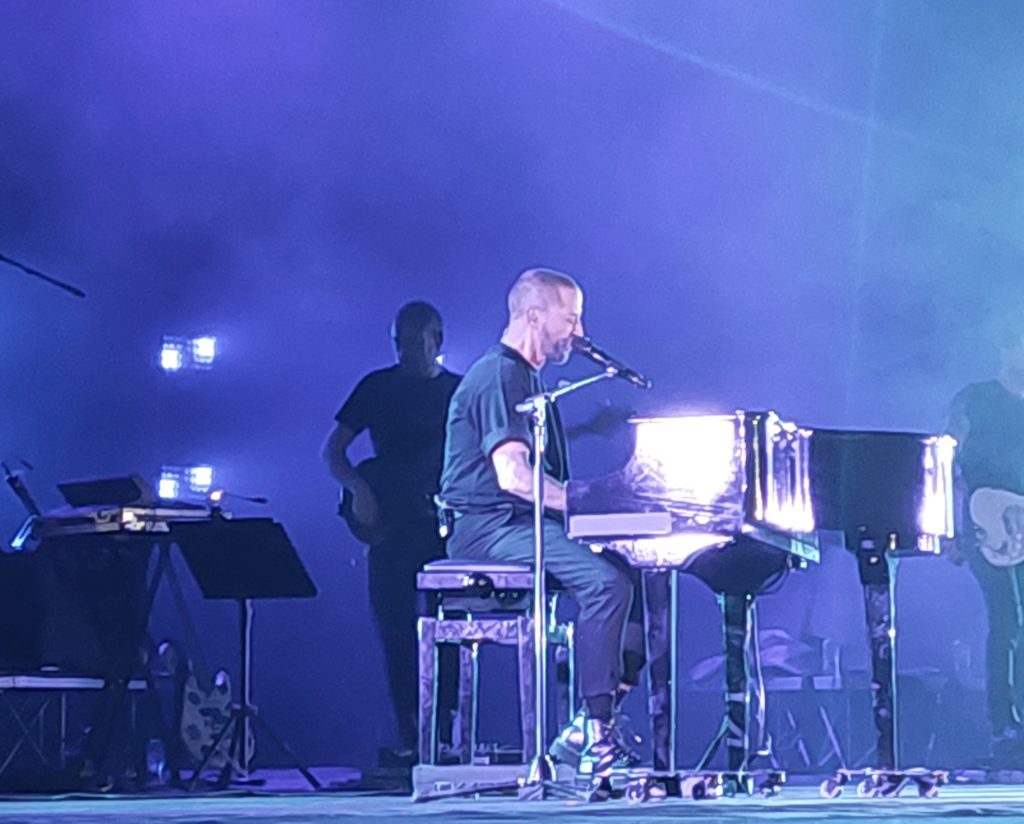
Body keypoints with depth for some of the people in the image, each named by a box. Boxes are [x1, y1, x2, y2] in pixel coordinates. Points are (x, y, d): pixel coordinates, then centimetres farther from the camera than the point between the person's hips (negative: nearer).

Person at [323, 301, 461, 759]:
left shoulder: (460, 391, 9)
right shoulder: (378, 387, 7)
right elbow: (332, 451, 8)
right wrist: (358, 487, -10)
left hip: (445, 523, 0)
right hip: (390, 525, 0)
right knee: (396, 631, -3)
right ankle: (410, 738, 1)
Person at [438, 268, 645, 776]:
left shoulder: (526, 378, 22)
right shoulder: (500, 376, -11)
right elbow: (514, 476, -23)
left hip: (519, 526, 10)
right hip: (488, 528, -10)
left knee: (639, 573, -3)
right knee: (606, 578, -29)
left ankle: (591, 729, -8)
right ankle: (596, 729, -27)